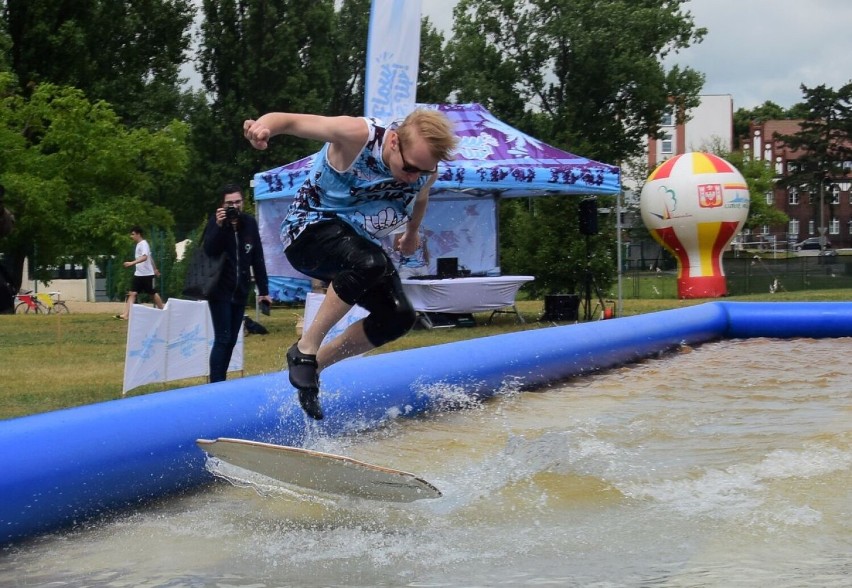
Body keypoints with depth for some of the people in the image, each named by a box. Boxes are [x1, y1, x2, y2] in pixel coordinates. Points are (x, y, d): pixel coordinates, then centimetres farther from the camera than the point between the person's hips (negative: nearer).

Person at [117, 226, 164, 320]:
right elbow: (150, 257, 24)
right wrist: (155, 269, 35)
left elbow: (144, 257, -34)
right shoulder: (139, 244, 12)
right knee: (132, 293, -5)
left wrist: (132, 263, -46)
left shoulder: (143, 244, -16)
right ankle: (126, 315, -13)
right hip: (138, 274, 8)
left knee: (153, 294, 6)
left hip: (147, 274, -8)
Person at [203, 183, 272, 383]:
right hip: (220, 291, -4)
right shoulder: (215, 222, -7)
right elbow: (209, 251, -22)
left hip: (240, 291, 5)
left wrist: (263, 290, 5)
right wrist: (219, 226, -33)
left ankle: (221, 381, 15)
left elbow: (258, 259, 6)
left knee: (231, 340, 8)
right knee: (223, 339, -10)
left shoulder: (249, 223, 4)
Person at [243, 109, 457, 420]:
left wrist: (412, 231, 35)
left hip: (359, 244, 7)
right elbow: (291, 120, -28)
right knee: (369, 263, -37)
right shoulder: (358, 135, -26)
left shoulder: (426, 169, -9)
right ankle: (305, 349, -23)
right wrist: (264, 126, -51)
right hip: (310, 229, -7)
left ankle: (317, 362, 7)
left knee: (398, 318, -8)